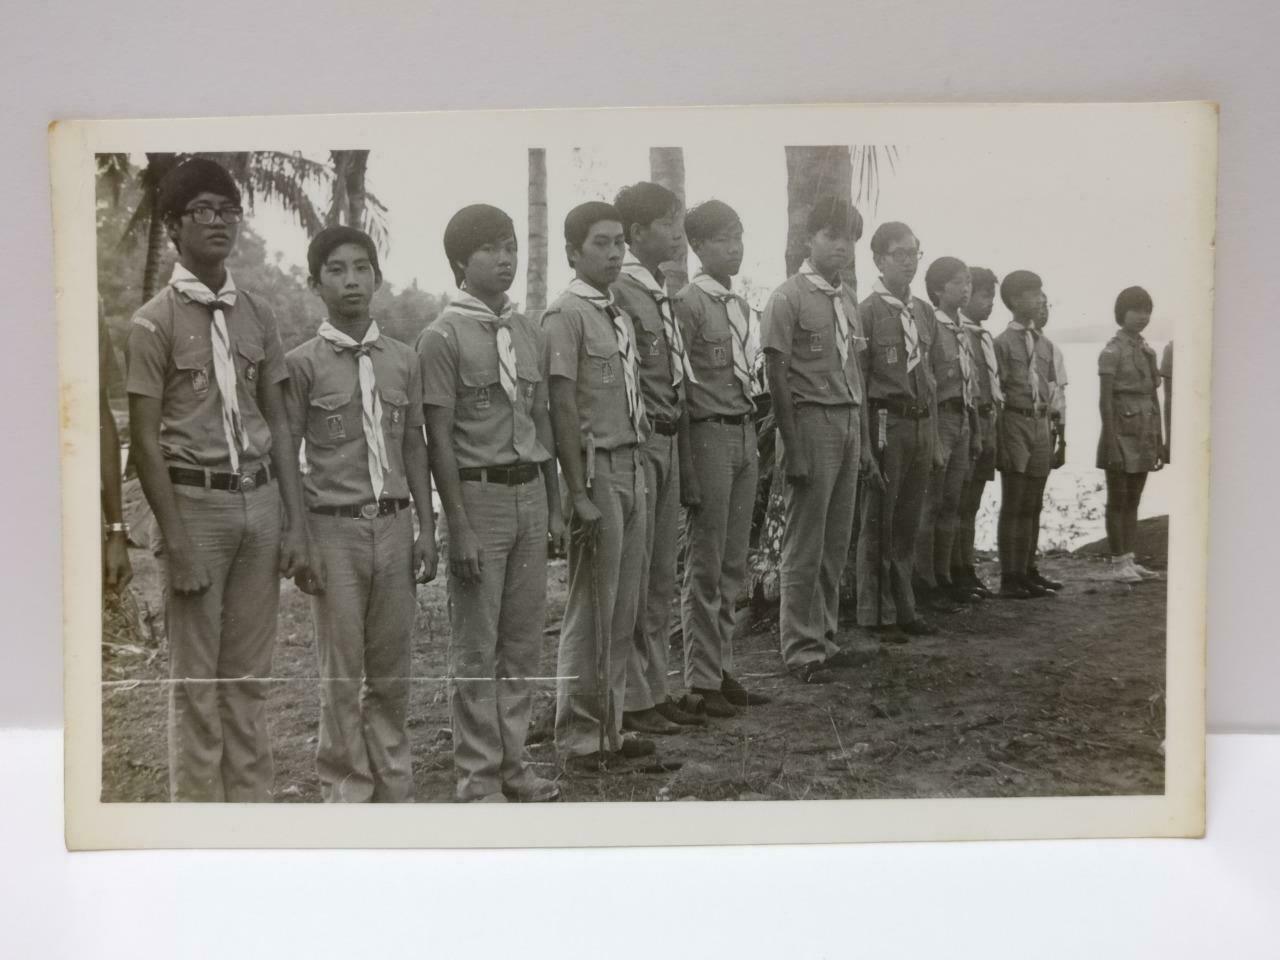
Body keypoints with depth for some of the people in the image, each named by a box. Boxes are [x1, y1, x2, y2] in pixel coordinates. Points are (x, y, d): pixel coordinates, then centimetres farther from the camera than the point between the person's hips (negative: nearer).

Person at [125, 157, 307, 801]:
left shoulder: (257, 314, 9)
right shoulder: (155, 321, -4)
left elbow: (278, 424, 11)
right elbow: (145, 441, -6)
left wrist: (295, 522, 6)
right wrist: (176, 541, -11)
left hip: (259, 500, 4)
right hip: (197, 502, -4)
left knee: (249, 674, 11)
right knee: (196, 679, 4)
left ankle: (252, 799, 21)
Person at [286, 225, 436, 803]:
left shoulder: (403, 360, 8)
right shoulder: (303, 363, -3)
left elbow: (414, 449, 11)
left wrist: (426, 529, 6)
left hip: (393, 524, 3)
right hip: (335, 527, -3)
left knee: (391, 670, 10)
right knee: (342, 673, 4)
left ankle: (393, 786, 23)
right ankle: (347, 789, 19)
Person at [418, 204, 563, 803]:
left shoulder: (528, 332, 11)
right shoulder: (444, 337, -8)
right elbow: (439, 439, -10)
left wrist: (554, 505, 13)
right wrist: (460, 526, -14)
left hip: (530, 491, 6)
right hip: (479, 492, -6)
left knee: (523, 639, 13)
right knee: (476, 647, 2)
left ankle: (512, 762, 26)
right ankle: (479, 778, 14)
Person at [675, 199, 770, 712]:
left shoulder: (740, 305, 15)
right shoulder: (688, 303, -8)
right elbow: (675, 385, -11)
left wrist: (754, 436, 14)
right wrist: (684, 462, -15)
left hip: (744, 435, 7)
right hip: (708, 435, -7)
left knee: (733, 564, 10)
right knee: (705, 567, -1)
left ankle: (722, 669, 19)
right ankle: (702, 679, 7)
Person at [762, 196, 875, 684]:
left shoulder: (848, 300, 16)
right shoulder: (788, 298, -7)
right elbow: (776, 376, -10)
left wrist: (863, 438, 16)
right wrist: (792, 447, -14)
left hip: (849, 422, 7)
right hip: (812, 421, -7)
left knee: (836, 543, 12)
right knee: (804, 546, -1)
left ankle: (824, 636, 23)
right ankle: (801, 648, 7)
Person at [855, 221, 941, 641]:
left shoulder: (924, 312, 13)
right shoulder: (867, 312, -7)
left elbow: (929, 379, 17)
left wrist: (936, 440, 15)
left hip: (922, 424, 6)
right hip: (885, 424, -6)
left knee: (908, 525, 13)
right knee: (878, 524, 2)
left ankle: (904, 609, 23)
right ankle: (878, 615, 11)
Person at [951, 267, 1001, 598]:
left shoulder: (985, 336, 17)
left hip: (985, 424, 9)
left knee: (971, 505, 13)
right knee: (958, 505, -4)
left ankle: (967, 570, 19)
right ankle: (955, 574, 3)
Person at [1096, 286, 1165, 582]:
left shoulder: (1147, 351, 12)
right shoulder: (1112, 351, -9)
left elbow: (1153, 399, 15)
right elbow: (1105, 400, -13)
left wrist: (1159, 441, 13)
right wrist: (1111, 443, -18)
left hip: (1143, 437, 7)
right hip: (1122, 435, -7)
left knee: (1133, 501, 10)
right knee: (1118, 501, -1)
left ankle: (1129, 561, 15)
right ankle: (1118, 564, 4)